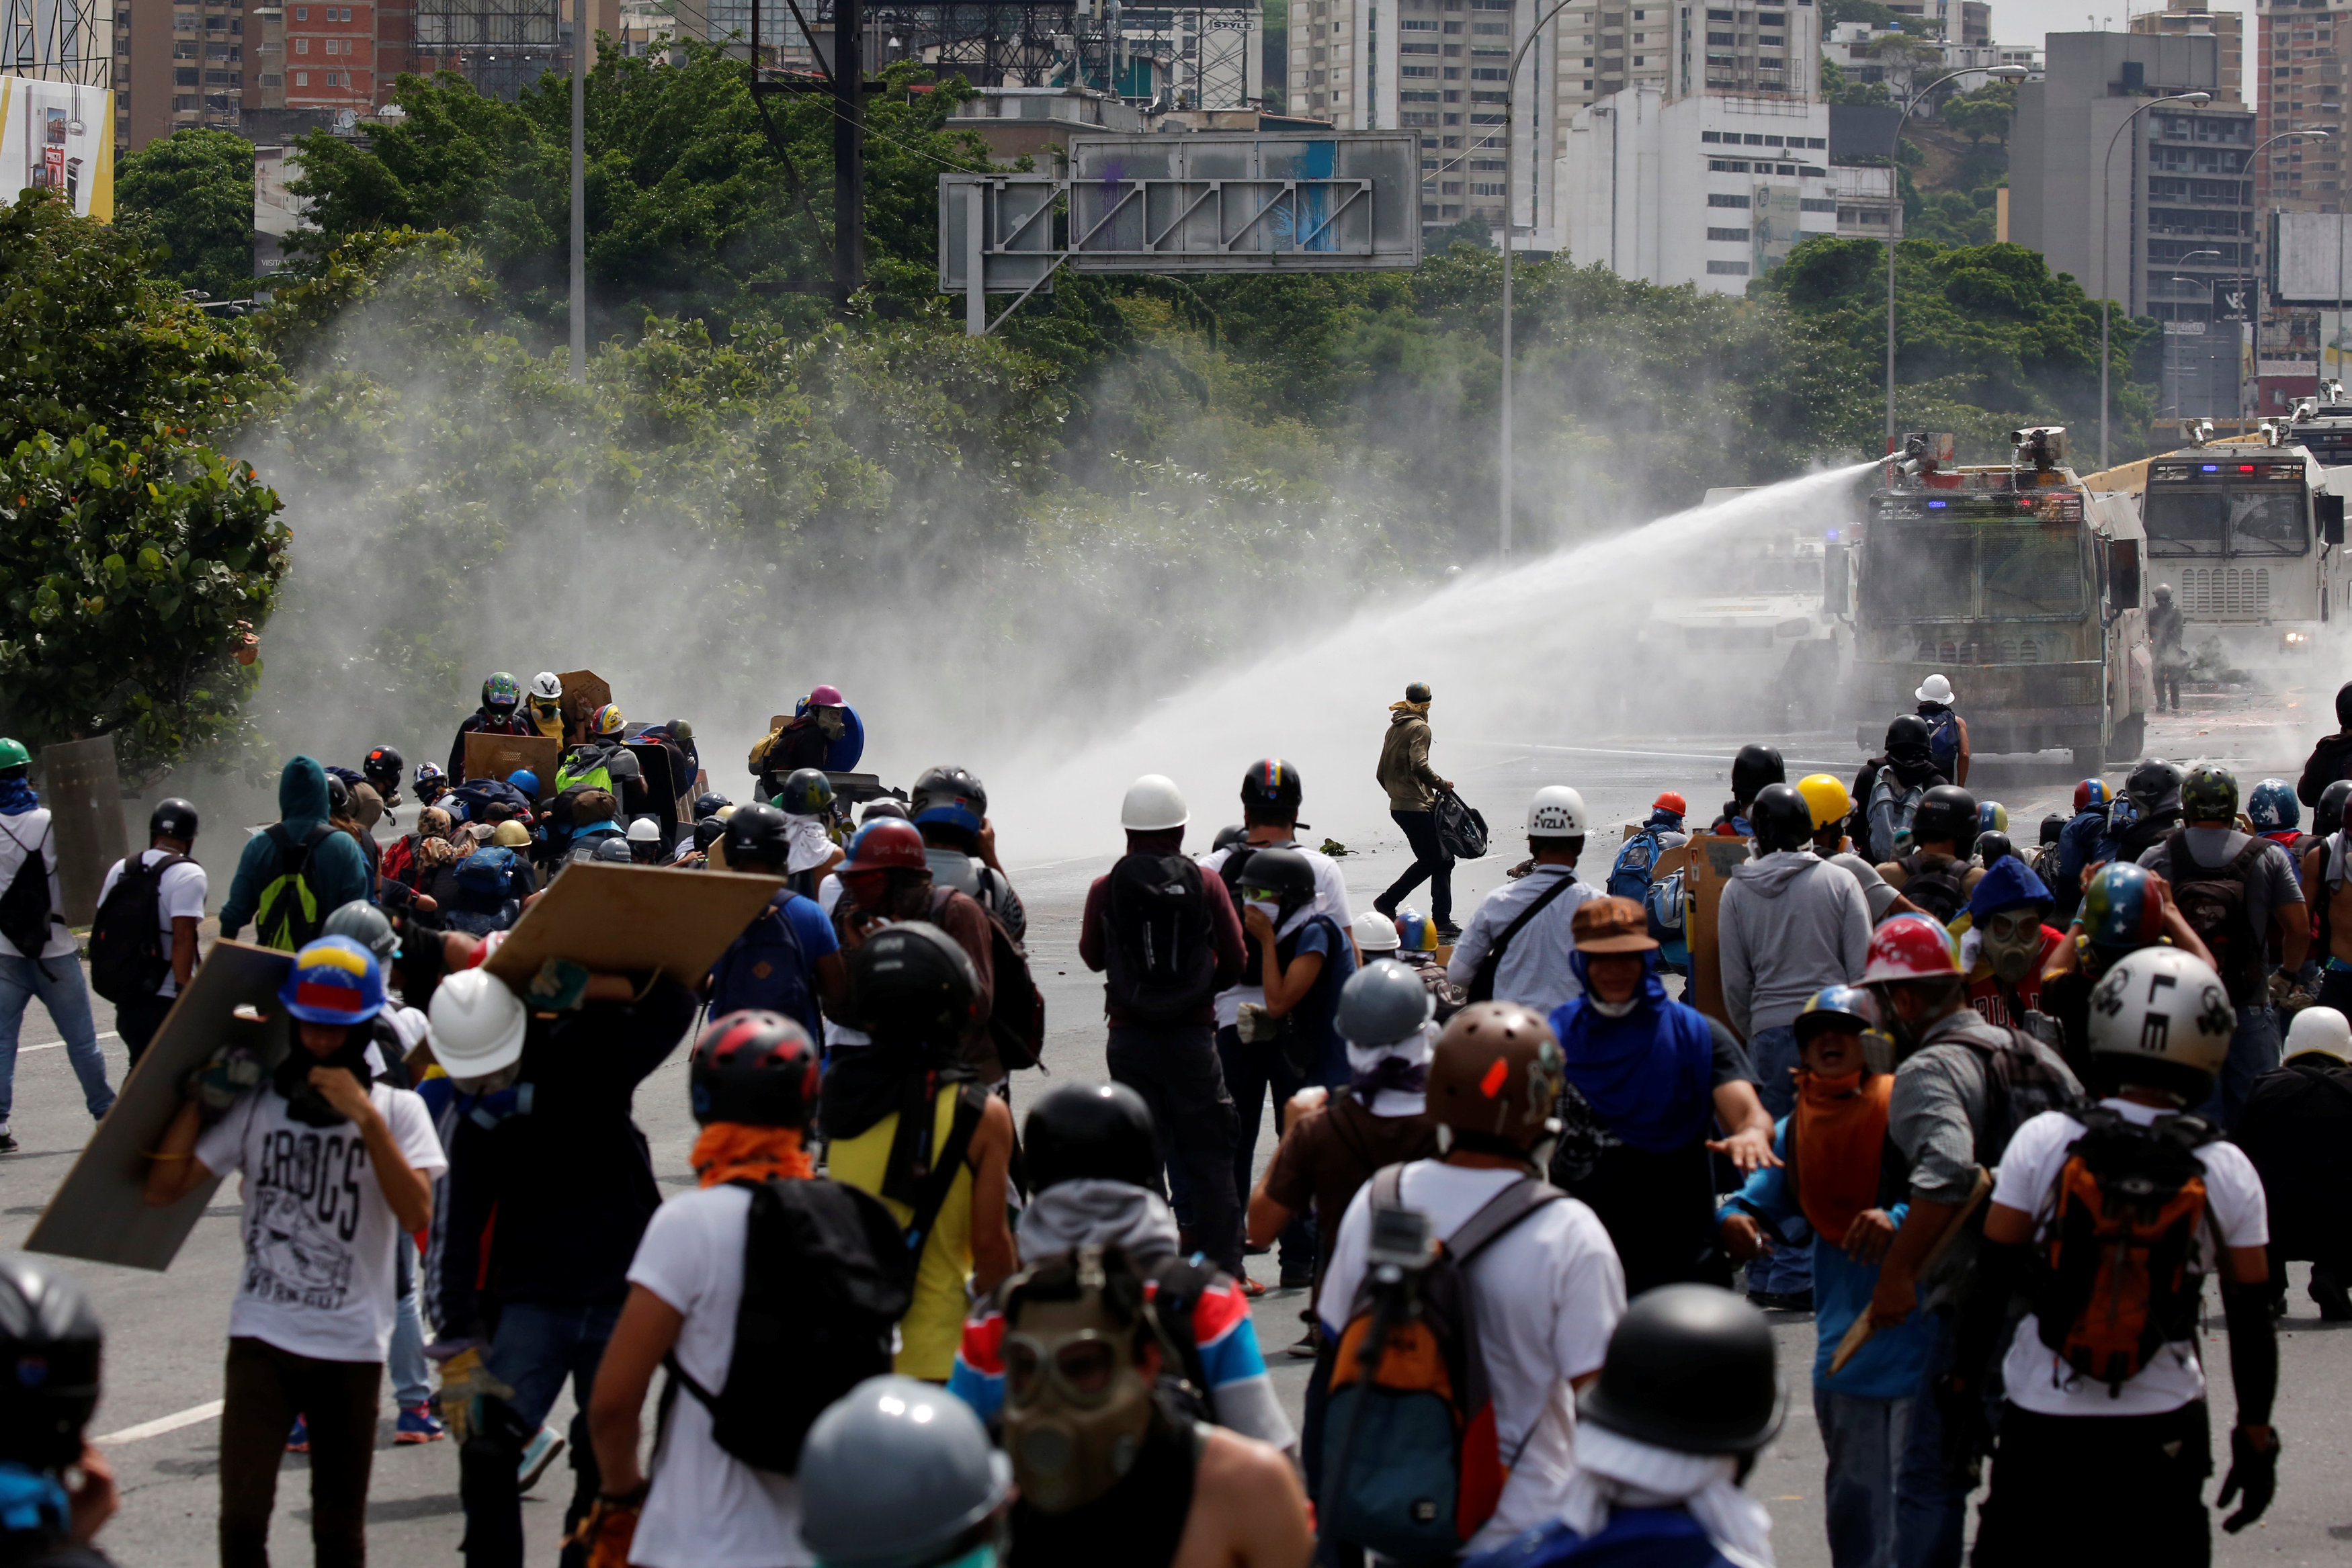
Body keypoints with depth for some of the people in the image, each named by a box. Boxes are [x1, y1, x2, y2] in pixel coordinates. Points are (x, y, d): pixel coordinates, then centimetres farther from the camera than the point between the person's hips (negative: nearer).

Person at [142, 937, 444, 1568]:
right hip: (262, 1336, 0)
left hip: (352, 1347, 0)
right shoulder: (256, 1106, 7)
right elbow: (162, 1189, 4)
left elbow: (418, 1214, -13)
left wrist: (366, 1119, -18)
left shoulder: (397, 1111, 3)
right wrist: (202, 1097, 0)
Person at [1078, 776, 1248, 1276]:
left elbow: (1092, 957, 10)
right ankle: (1223, 1268, 8)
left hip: (1129, 1038, 1)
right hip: (1194, 1035, -1)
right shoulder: (1205, 884, -6)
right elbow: (1234, 961, -2)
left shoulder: (1106, 889, -4)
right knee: (1210, 1160, 8)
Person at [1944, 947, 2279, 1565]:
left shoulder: (2042, 1140, -7)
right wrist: (2255, 1435, 11)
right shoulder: (2226, 1171, -4)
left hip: (2044, 1420, 0)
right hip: (2164, 1432, 0)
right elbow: (2251, 1317, 1)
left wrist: (1964, 1387, 7)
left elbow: (1992, 1278, -3)